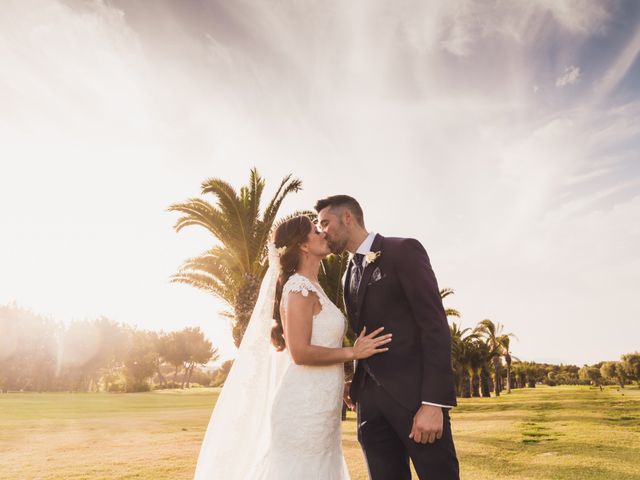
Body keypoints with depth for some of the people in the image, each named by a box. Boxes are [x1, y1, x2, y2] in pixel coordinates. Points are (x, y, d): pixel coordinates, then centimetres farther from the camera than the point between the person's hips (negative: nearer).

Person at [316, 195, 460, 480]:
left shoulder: (403, 250, -4)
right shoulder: (350, 274, 18)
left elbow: (435, 324, -12)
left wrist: (434, 402, -18)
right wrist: (357, 386, 7)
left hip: (413, 393, -6)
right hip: (370, 401, 6)